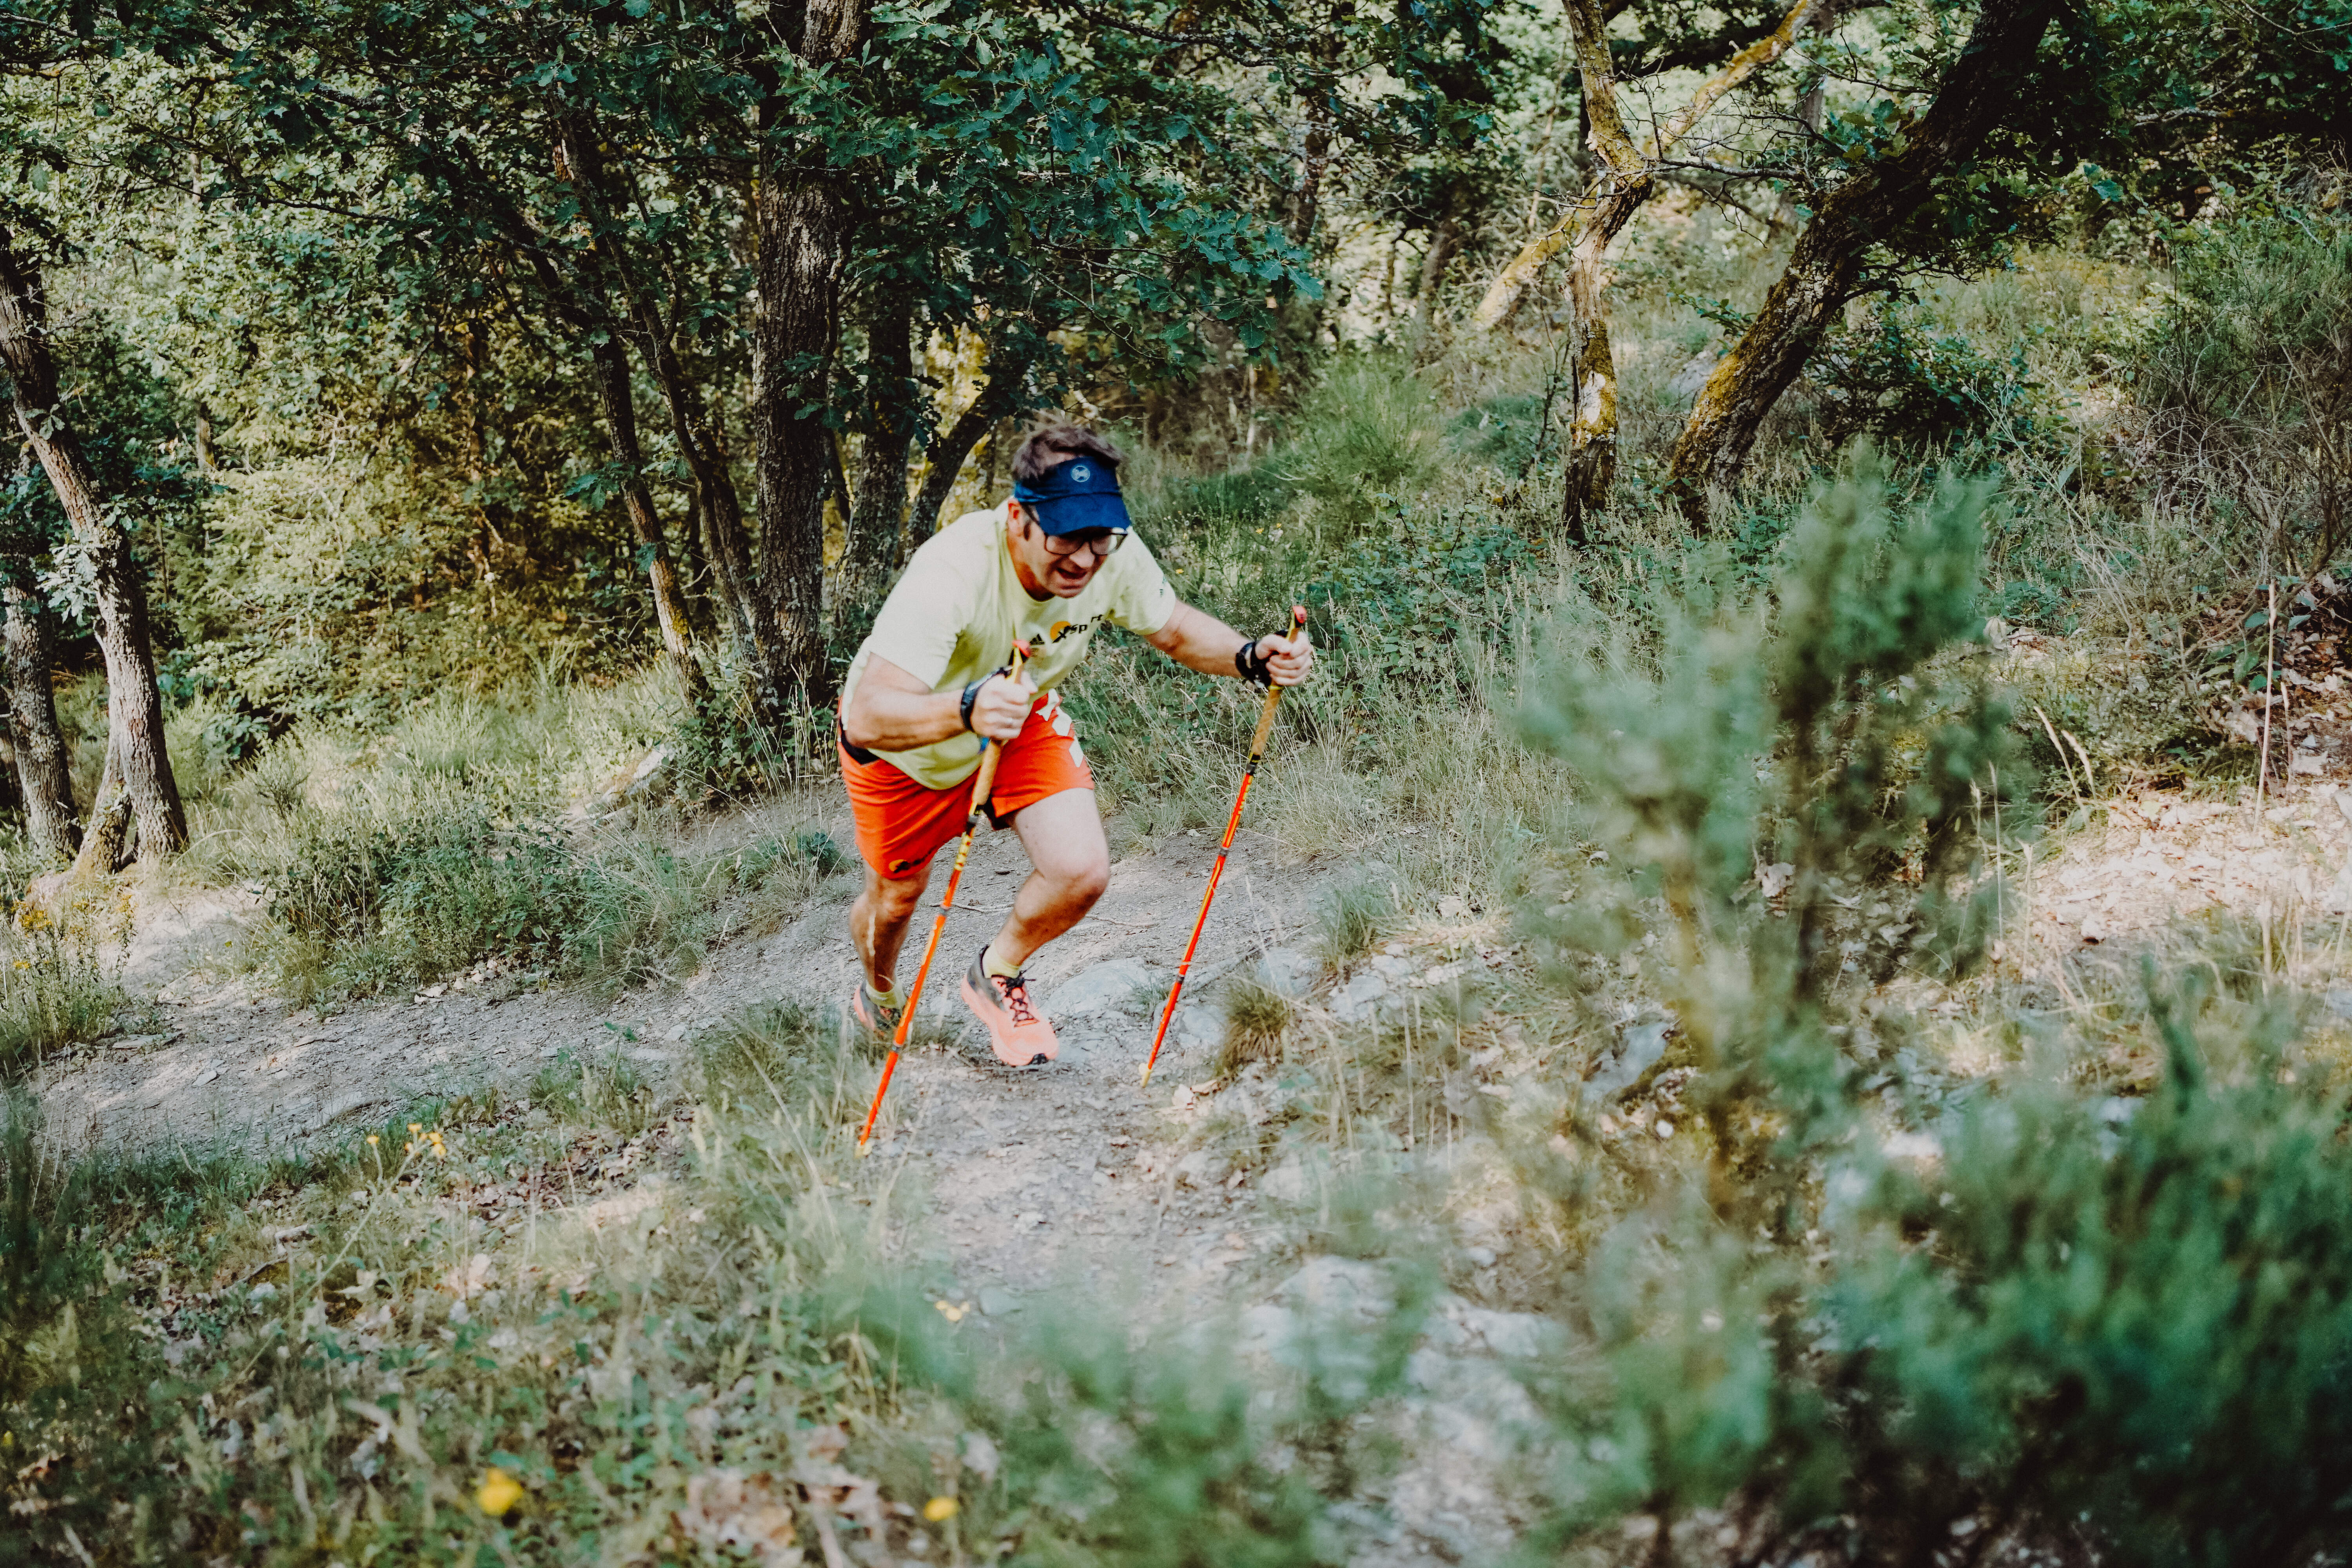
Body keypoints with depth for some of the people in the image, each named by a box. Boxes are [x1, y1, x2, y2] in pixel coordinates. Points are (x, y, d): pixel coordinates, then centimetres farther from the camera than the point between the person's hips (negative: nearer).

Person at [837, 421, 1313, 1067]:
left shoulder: (1115, 556, -27)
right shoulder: (952, 571, -43)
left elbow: (1178, 630, -6)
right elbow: (867, 719, -49)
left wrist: (1252, 657, -27)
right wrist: (968, 710, -68)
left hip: (1021, 719, 3)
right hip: (907, 743, -3)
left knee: (1082, 873, -16)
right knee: (894, 900, 16)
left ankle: (998, 974, 17)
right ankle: (879, 996, 54)